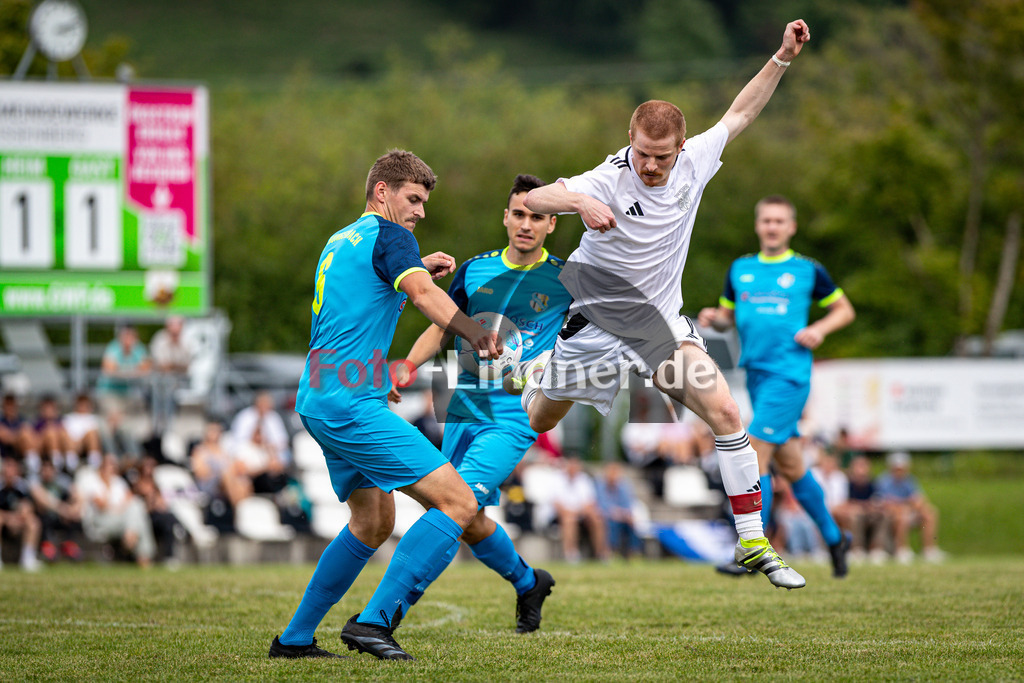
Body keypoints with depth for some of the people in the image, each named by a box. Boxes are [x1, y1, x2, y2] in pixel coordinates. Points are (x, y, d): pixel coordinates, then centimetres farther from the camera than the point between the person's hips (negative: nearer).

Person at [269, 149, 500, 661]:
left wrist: (419, 270, 30)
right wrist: (475, 335, -40)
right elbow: (422, 293, -26)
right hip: (351, 404, -10)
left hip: (317, 402, 10)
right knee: (458, 504, -13)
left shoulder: (340, 240, 21)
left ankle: (295, 637, 24)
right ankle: (374, 620, -18)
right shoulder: (389, 236, -6)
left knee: (373, 521, 23)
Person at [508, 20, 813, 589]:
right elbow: (529, 201, -35)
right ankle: (530, 371, 58)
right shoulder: (608, 181, -23)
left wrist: (783, 58, -1)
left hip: (660, 320, 3)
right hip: (595, 320, -3)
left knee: (724, 413, -17)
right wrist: (578, 201, -55)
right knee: (538, 421, 17)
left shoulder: (693, 164, -9)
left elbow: (739, 115, 8)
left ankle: (753, 543, -11)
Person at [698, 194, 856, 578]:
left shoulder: (807, 270, 2)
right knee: (789, 465, 11)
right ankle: (834, 538, 27)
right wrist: (711, 318, -1)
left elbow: (844, 309, 11)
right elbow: (727, 316, 21)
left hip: (789, 372, -5)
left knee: (754, 456, -15)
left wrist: (819, 329, -7)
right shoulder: (740, 269, 13)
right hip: (755, 373, 5)